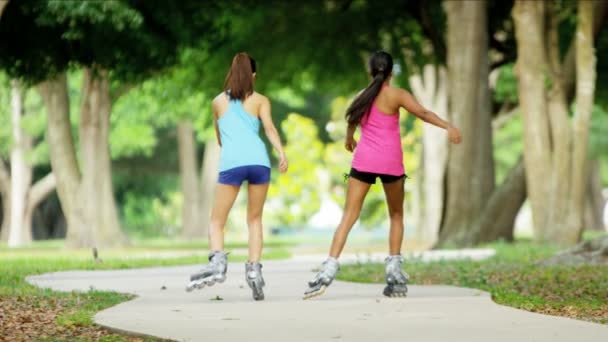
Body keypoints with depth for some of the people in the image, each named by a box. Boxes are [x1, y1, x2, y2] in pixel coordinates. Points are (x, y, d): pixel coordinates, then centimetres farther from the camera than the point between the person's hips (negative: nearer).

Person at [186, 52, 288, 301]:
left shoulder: (218, 102, 22)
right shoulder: (260, 100, 17)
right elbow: (269, 127, -1)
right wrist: (281, 152, -12)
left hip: (231, 162, 0)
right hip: (258, 160, 0)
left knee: (217, 221, 4)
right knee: (254, 219, 14)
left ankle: (218, 261, -22)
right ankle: (254, 269, -1)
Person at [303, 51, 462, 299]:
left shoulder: (363, 96, 12)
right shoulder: (396, 95, 0)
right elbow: (423, 113, -16)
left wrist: (349, 139, 52)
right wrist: (448, 127, -26)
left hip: (364, 159, 2)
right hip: (390, 162, -2)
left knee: (349, 216, 0)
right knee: (396, 215, 14)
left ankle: (329, 269, -13)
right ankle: (395, 274, 5)